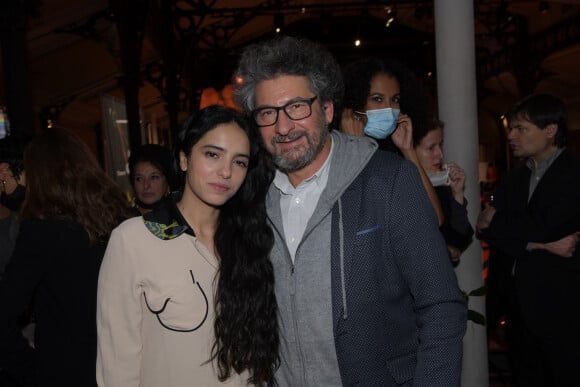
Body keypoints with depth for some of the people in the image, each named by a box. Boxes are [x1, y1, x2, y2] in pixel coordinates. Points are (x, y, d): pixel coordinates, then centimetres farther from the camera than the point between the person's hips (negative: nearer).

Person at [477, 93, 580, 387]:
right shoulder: (515, 178, 12)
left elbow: (544, 226, -20)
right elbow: (486, 230, 0)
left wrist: (495, 221, -4)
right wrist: (537, 244, -14)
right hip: (524, 305, 6)